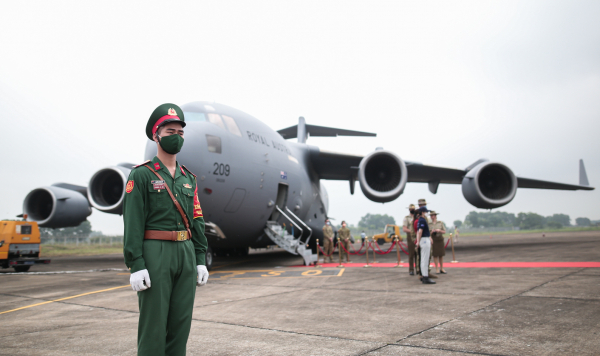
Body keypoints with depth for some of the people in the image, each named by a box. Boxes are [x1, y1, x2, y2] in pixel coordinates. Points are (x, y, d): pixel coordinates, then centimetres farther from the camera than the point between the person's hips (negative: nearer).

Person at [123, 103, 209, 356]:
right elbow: (133, 223, -9)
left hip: (186, 254, 6)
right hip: (155, 253, -5)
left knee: (181, 321, 9)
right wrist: (136, 266, -16)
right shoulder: (141, 175, -3)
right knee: (153, 323, -1)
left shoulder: (188, 178, 15)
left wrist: (200, 260, 8)